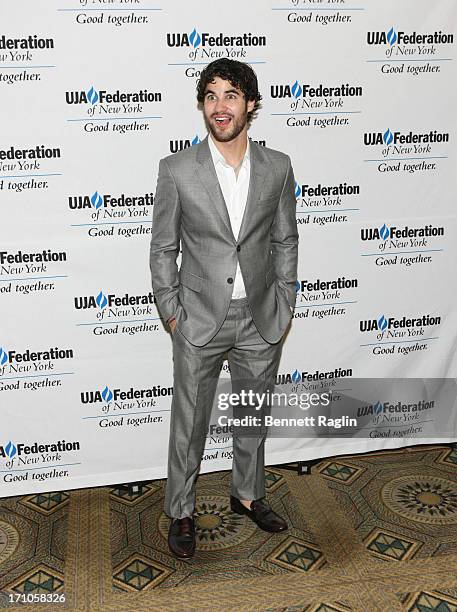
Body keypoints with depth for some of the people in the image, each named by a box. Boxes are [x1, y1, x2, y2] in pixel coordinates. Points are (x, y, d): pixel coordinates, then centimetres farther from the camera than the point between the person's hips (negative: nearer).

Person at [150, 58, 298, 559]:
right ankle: (181, 512, 31)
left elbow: (285, 241, 6)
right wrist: (171, 313, -3)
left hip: (260, 321, 3)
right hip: (200, 321, -2)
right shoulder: (177, 170, -9)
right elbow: (163, 248, -2)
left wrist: (284, 306, 4)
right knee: (188, 424, 9)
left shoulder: (277, 167, -2)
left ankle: (248, 495, 42)